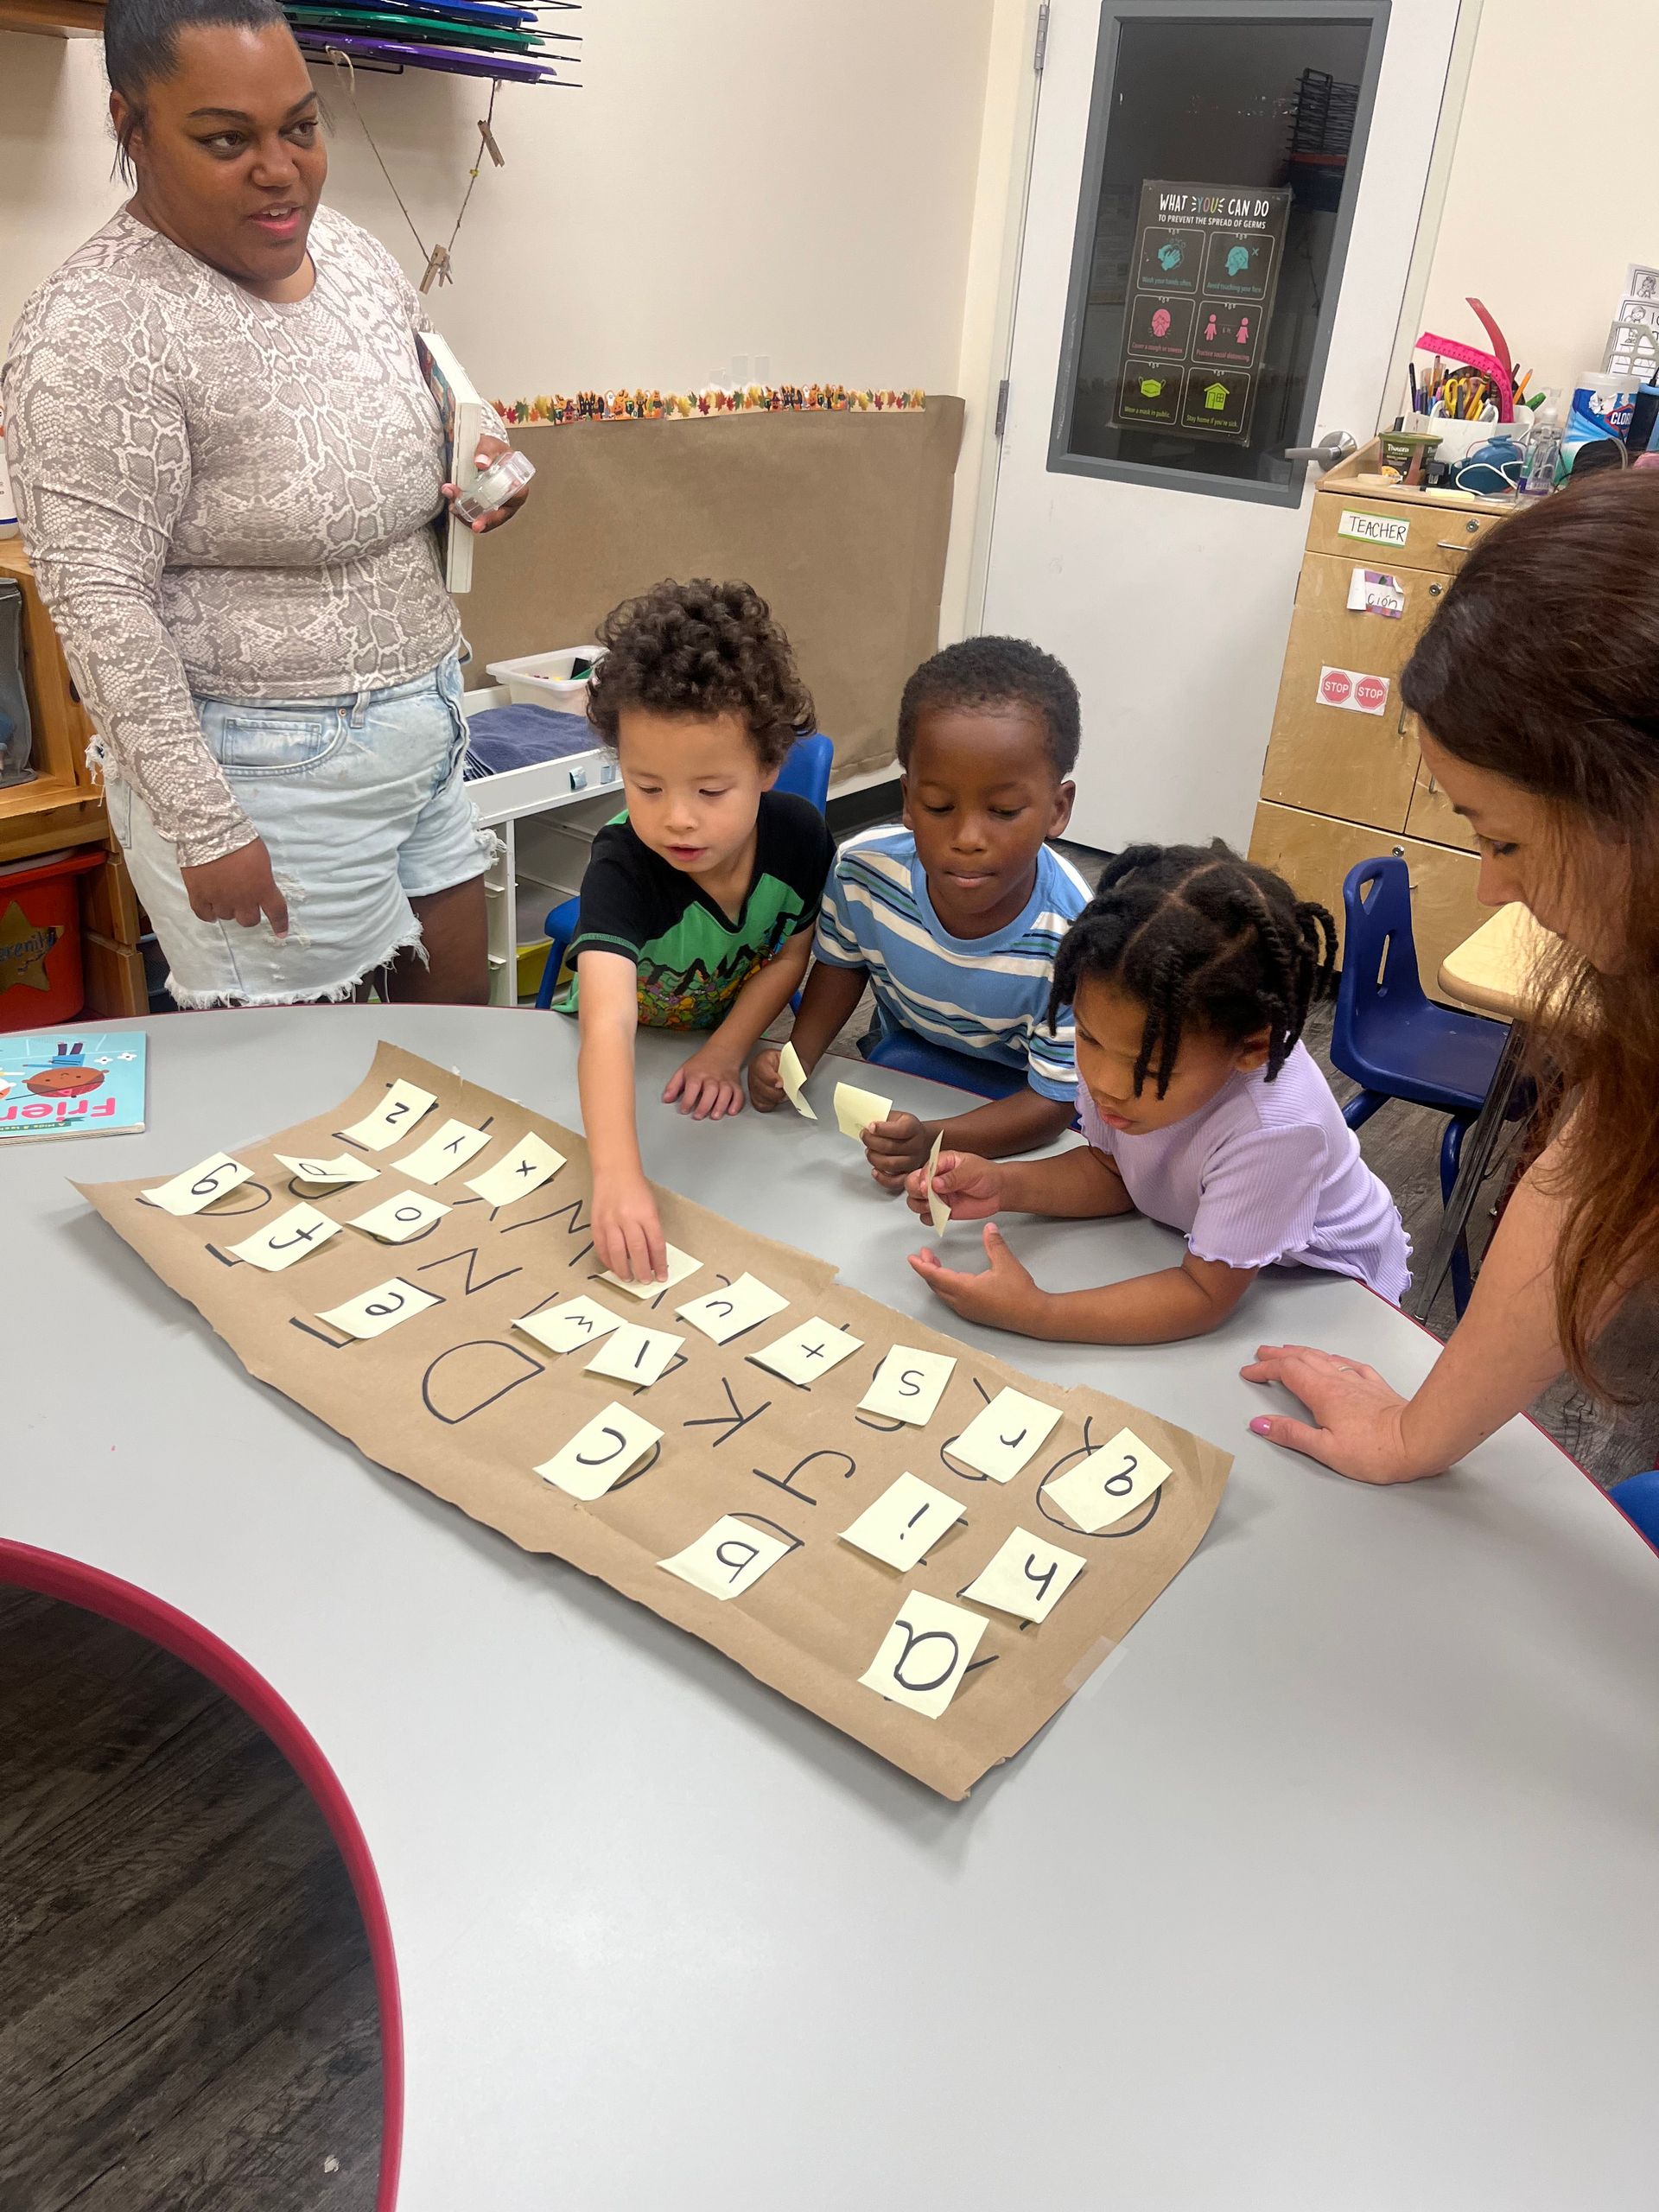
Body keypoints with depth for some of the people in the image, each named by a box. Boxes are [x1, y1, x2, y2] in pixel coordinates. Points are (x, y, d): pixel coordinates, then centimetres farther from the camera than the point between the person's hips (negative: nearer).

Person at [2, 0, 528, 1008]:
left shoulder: (354, 251, 6)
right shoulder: (99, 329, -17)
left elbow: (434, 415, 22)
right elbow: (100, 604, -19)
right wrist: (203, 830, -19)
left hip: (424, 730, 8)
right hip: (267, 774, -7)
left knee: (462, 1003, 17)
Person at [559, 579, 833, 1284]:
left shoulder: (799, 834, -24)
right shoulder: (620, 867, -35)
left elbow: (793, 954, -5)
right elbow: (609, 1020, -50)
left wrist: (726, 1050, -19)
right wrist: (617, 1176, -63)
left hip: (729, 1042, 2)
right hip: (628, 1054, -2)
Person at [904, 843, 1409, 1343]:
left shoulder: (1274, 1128, -40)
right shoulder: (1136, 1038, -24)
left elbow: (1204, 1296, -30)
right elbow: (1112, 1170, -4)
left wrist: (1033, 1314, -38)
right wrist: (1004, 1186, -22)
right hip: (1196, 1242, 6)